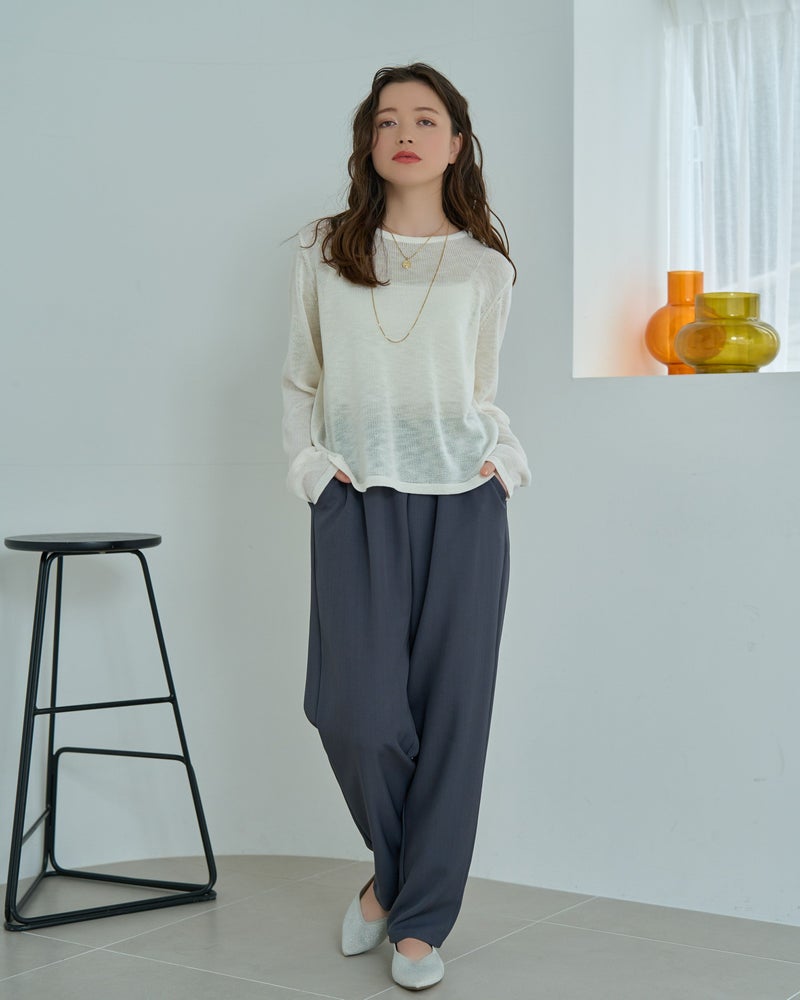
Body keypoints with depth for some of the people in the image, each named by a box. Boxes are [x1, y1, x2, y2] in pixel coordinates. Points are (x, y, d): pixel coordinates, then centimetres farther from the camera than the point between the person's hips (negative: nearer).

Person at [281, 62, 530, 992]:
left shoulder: (485, 268, 10)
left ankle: (419, 918, 14)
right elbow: (298, 382, 13)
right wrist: (310, 462, -1)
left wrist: (505, 458, 2)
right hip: (358, 499, -1)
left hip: (464, 501, 1)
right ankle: (392, 868, 23)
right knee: (362, 712, -8)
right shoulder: (323, 253, 8)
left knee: (452, 708, 0)